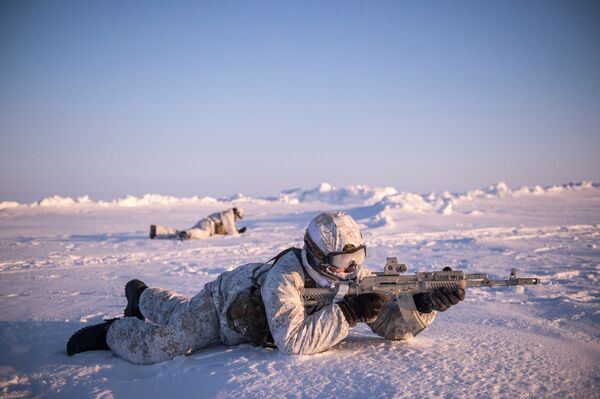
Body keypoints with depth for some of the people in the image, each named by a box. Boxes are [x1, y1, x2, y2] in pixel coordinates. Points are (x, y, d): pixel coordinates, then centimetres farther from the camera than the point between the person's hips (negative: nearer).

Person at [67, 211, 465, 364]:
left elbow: (394, 325, -29)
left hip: (253, 298, 6)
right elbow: (292, 340, -53)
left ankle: (141, 294, 61)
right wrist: (347, 313, -57)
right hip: (225, 298, -6)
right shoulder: (287, 276, -45)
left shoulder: (356, 277, -27)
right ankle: (111, 331, 24)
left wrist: (425, 303, -48)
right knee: (155, 346, -9)